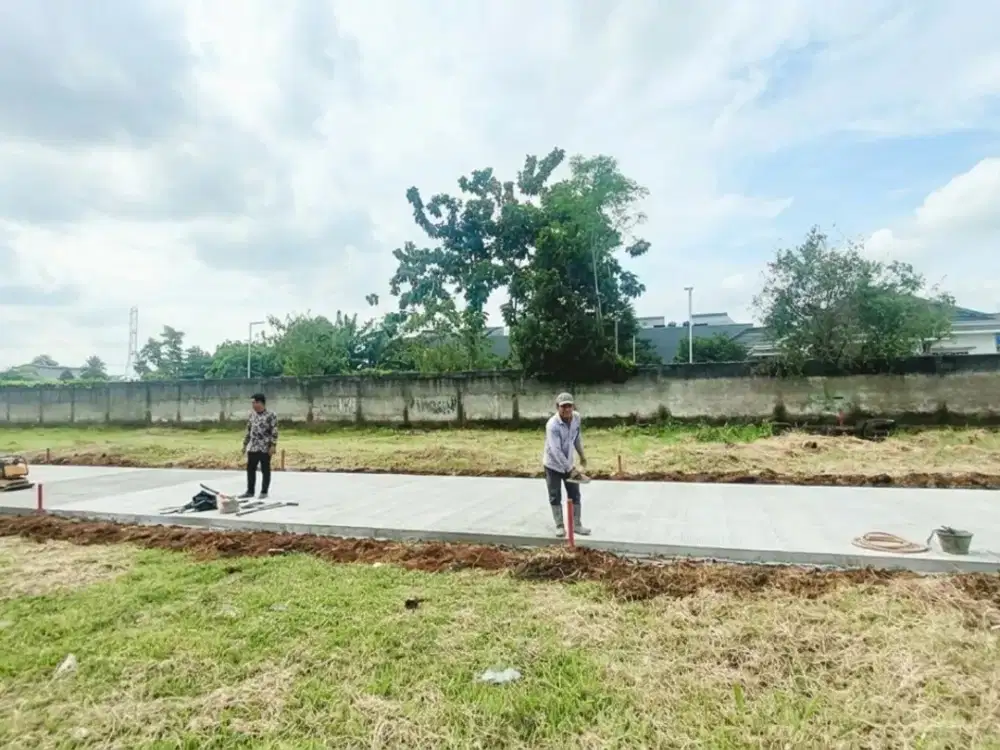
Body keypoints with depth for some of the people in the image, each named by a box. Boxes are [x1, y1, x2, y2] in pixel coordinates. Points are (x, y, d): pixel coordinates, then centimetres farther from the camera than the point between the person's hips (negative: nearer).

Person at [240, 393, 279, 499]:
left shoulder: (271, 415, -8)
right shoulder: (252, 415, 11)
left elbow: (274, 432, -11)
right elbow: (248, 430, 17)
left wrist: (273, 446, -17)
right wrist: (245, 444, 15)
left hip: (265, 448, -6)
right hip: (252, 447, 6)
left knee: (265, 470, 2)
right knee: (250, 469, 8)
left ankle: (264, 492, 11)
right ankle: (250, 491, 18)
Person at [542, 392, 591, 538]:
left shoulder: (576, 417, -8)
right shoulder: (552, 425, -28)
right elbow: (556, 451, -31)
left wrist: (581, 454, 17)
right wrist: (570, 469, -30)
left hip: (568, 463, 6)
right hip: (553, 464, -5)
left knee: (575, 495, 9)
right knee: (555, 497, 4)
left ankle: (577, 525, 21)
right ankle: (559, 526, 18)